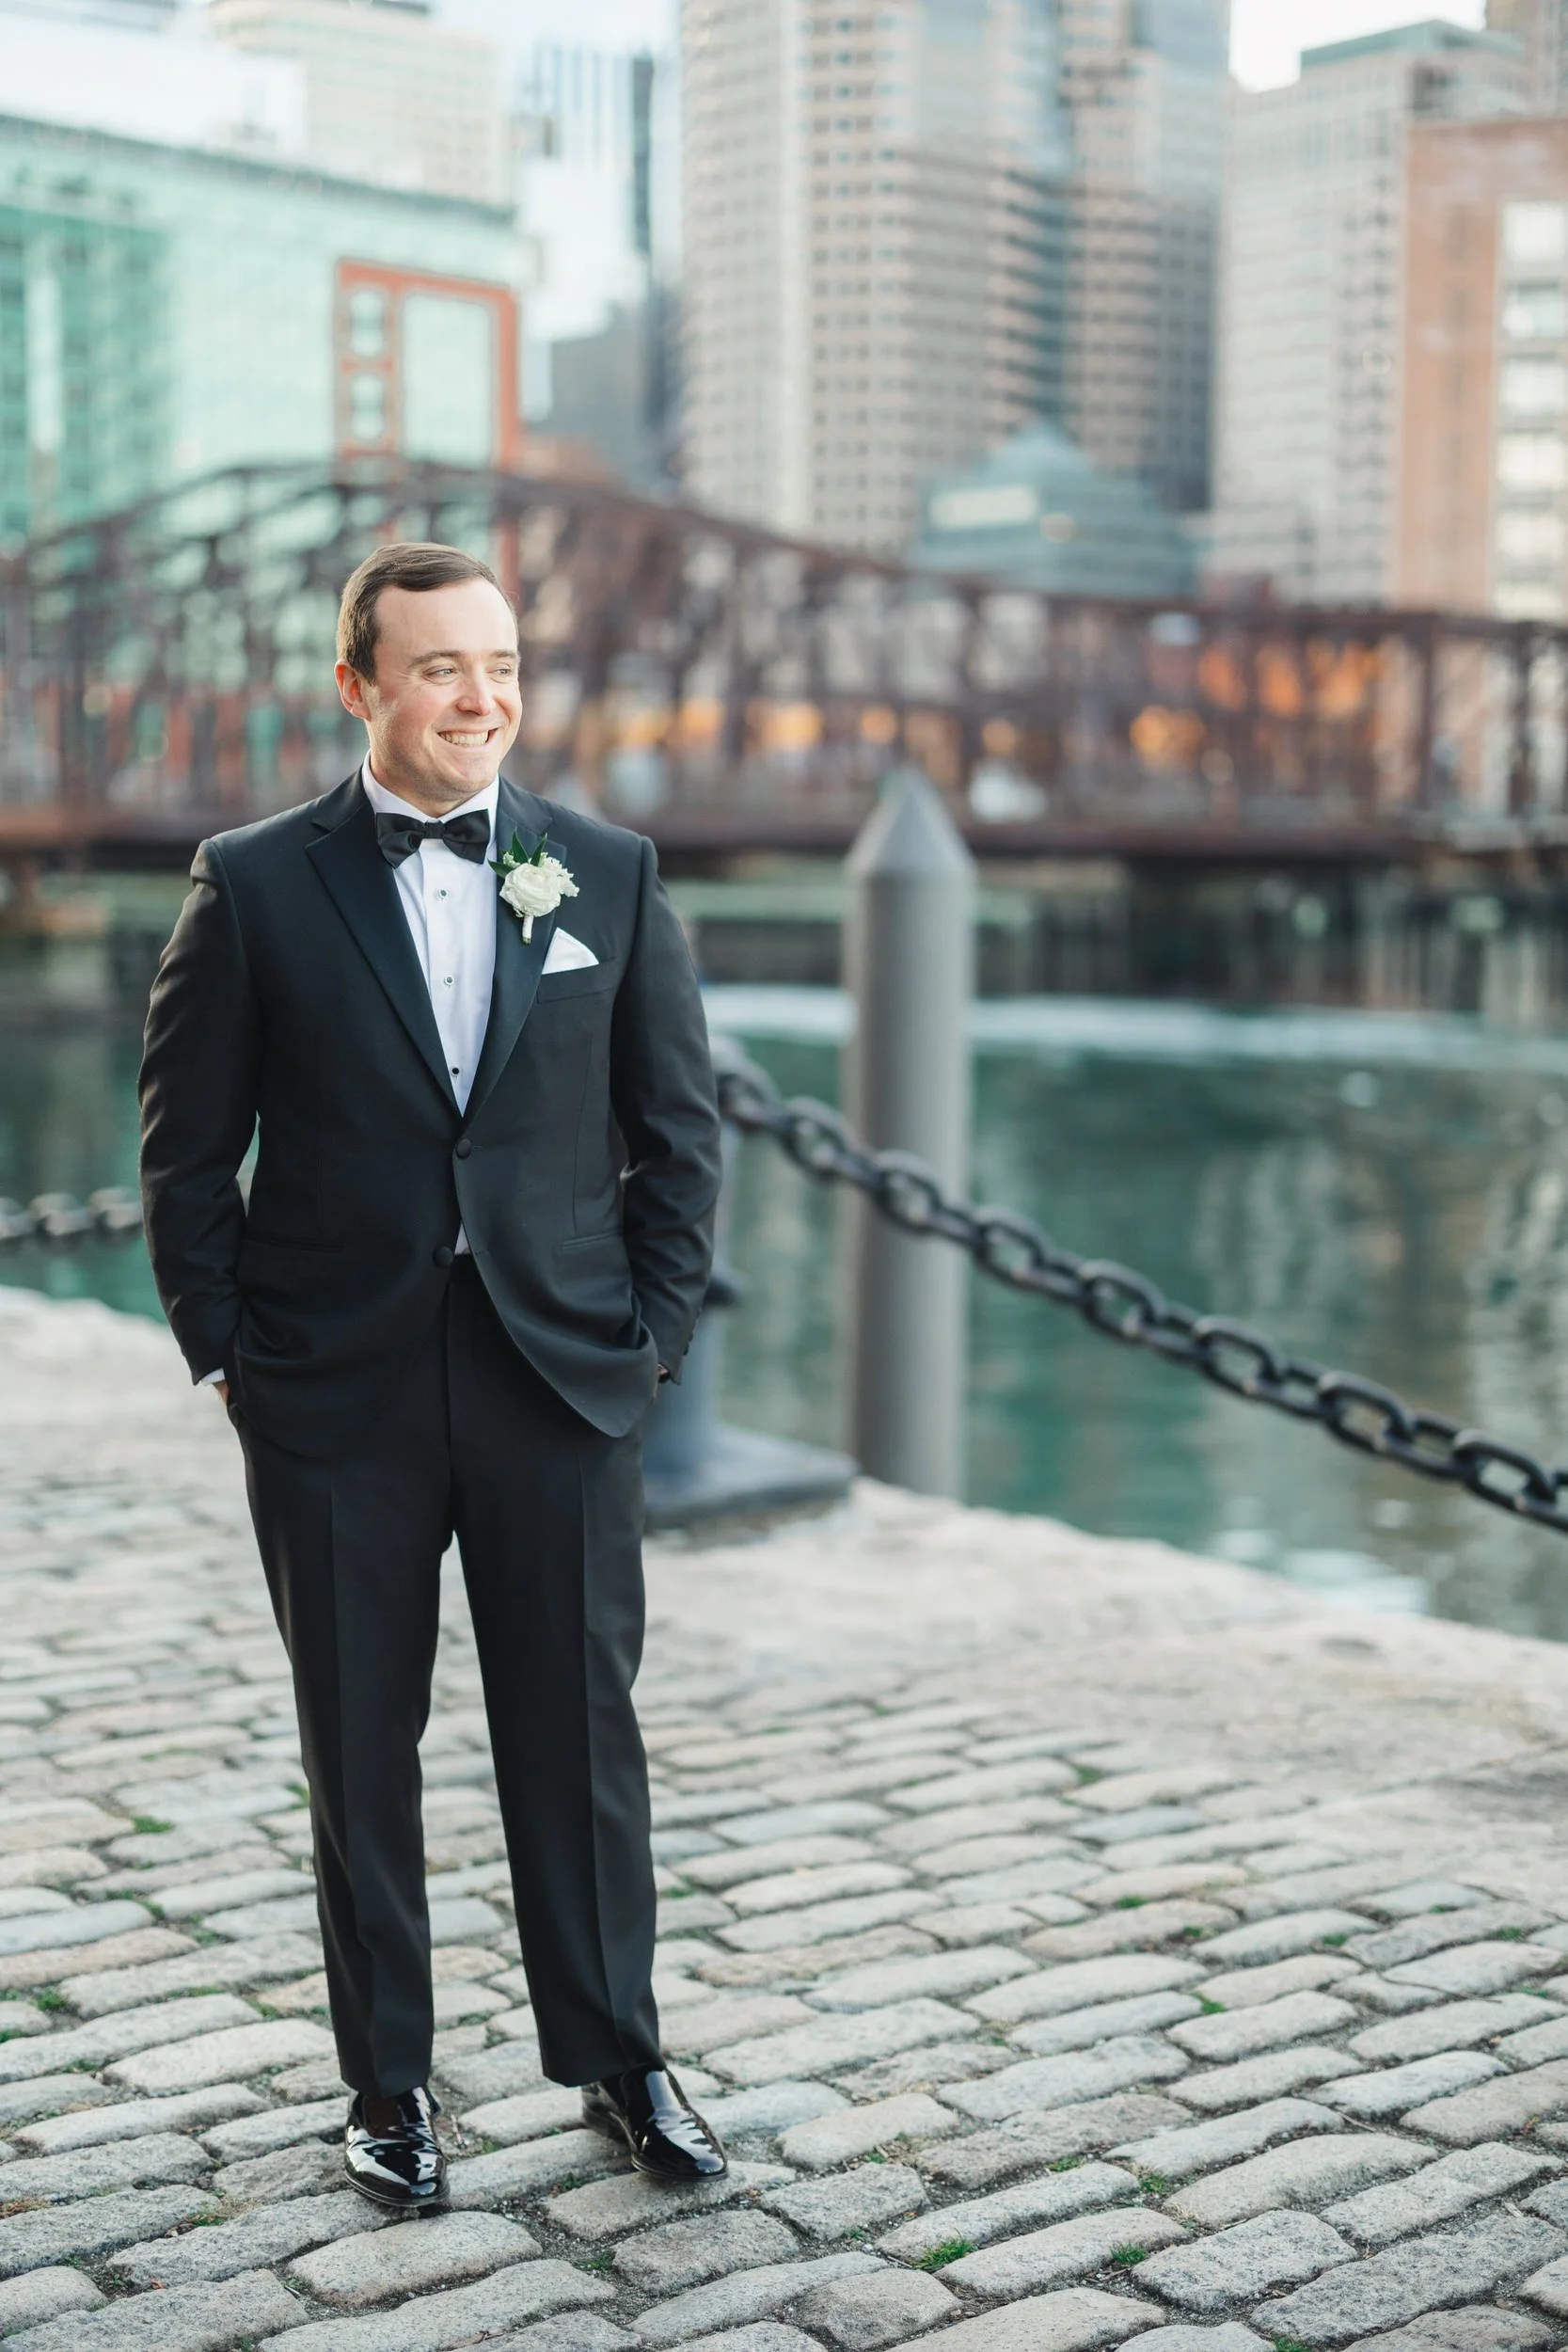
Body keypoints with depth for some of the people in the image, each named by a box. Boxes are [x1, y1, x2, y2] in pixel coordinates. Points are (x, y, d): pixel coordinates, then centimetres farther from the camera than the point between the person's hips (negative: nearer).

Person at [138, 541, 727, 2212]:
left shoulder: (611, 876, 4)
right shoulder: (254, 886, -1)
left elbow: (678, 1130, 8)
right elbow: (187, 1150, 2)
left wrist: (654, 1333, 1)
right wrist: (224, 1355, -2)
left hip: (563, 1387, 1)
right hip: (338, 1399, -1)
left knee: (583, 1739, 9)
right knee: (360, 1755, 10)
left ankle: (615, 2060, 27)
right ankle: (387, 2086, 26)